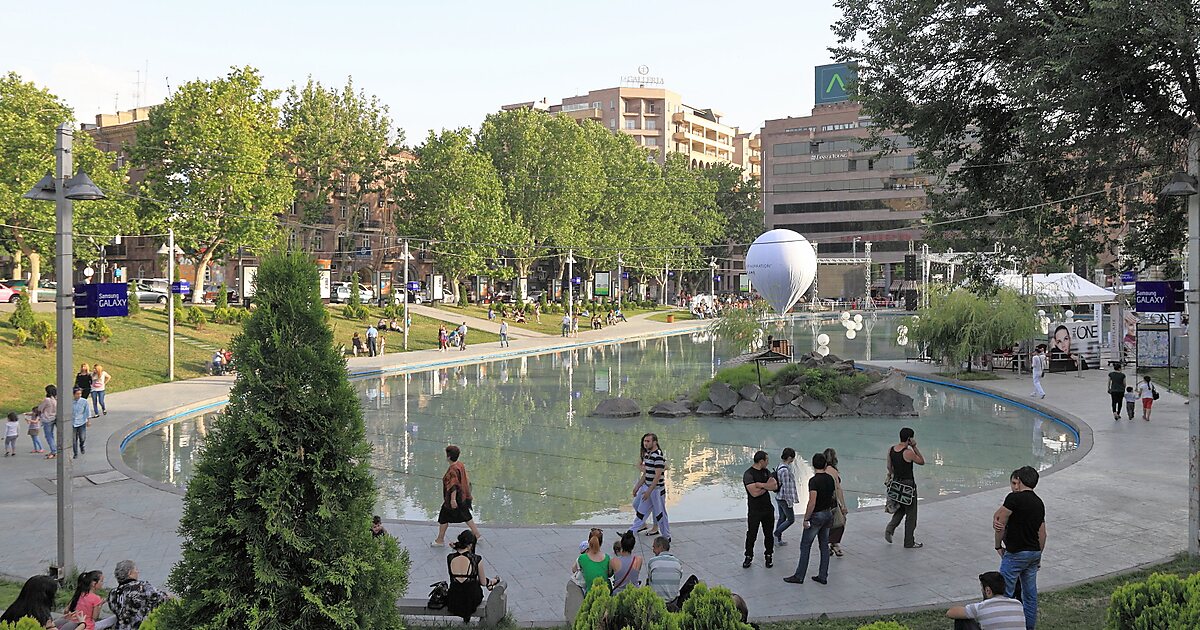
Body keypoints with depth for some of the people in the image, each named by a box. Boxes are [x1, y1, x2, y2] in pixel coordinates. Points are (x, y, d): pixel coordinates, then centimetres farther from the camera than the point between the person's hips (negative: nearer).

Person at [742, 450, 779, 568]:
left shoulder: (766, 472, 8)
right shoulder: (748, 474, -14)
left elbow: (775, 486, -5)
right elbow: (754, 493, -23)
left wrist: (761, 485, -19)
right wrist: (768, 486, -11)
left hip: (768, 508, 5)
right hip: (754, 510, -5)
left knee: (769, 534, 10)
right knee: (751, 534, 1)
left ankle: (768, 556, 24)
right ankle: (749, 557, 16)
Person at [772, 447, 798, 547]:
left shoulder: (780, 467, 6)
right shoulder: (785, 470, -25)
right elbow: (786, 487, -23)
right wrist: (790, 502, -17)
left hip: (779, 498, 10)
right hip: (784, 498, -10)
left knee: (782, 518, 17)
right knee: (791, 519, 3)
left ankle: (778, 540, 24)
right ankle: (776, 535, 2)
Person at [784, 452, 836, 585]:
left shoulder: (814, 480, -19)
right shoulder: (830, 478, 4)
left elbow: (812, 502, -23)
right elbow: (834, 495, 12)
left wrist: (806, 519, -16)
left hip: (816, 515, -7)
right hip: (828, 514, 7)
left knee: (805, 546, 1)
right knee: (824, 545, 12)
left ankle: (799, 576, 5)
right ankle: (823, 576, 16)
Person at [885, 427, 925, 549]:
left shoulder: (891, 449, 0)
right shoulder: (909, 452, -21)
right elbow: (922, 462, -5)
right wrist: (914, 447, -8)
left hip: (896, 483, 7)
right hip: (908, 484, -7)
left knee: (901, 509, 26)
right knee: (911, 514, 7)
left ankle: (890, 528, 7)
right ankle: (909, 542, 16)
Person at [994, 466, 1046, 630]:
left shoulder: (1014, 498, -16)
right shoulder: (1039, 502, 8)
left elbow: (1000, 524, -12)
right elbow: (1042, 533, 12)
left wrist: (998, 545, 1)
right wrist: (1038, 556, 19)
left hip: (1015, 553, -8)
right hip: (1034, 553, 8)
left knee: (1004, 592, 1)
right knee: (1030, 593, 13)